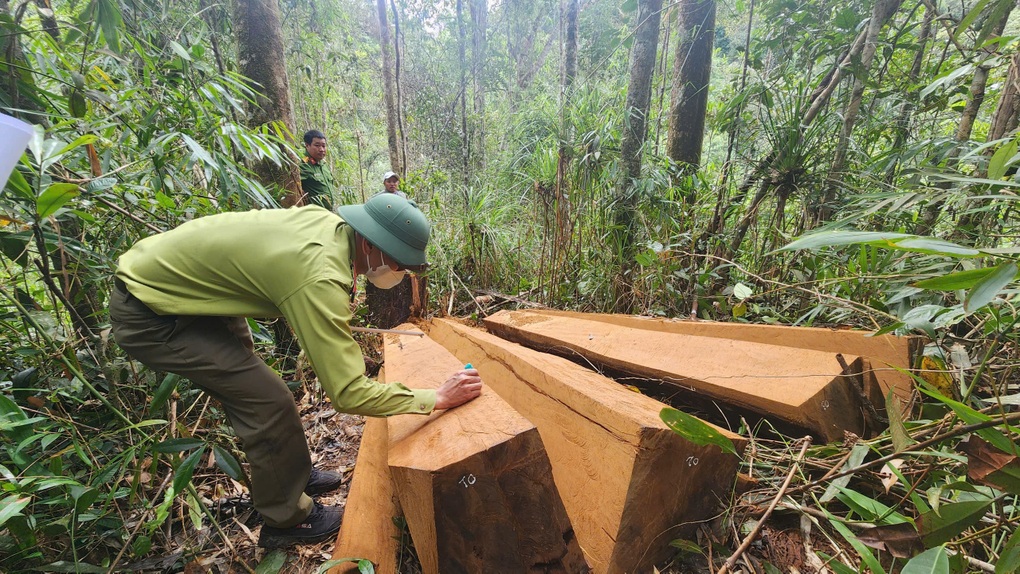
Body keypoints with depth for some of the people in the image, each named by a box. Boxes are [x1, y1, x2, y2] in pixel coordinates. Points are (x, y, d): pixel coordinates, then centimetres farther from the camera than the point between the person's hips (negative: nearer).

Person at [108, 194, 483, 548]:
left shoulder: (328, 220, -11)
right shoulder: (319, 278, -35)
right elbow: (348, 393, -33)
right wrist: (437, 398, -25)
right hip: (149, 315, -9)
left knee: (248, 387, 16)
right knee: (269, 403, -9)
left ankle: (293, 475, 36)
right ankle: (288, 520, 13)